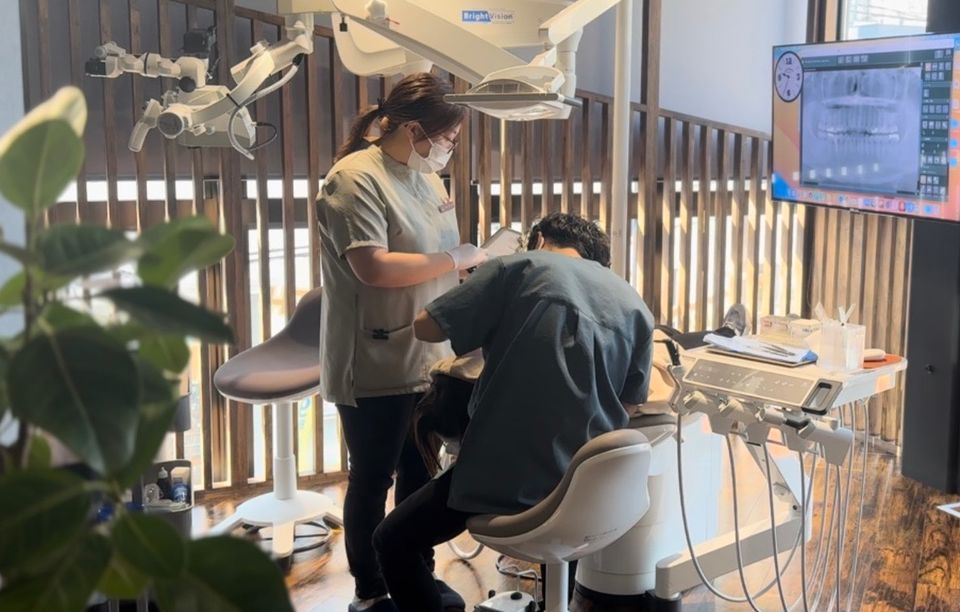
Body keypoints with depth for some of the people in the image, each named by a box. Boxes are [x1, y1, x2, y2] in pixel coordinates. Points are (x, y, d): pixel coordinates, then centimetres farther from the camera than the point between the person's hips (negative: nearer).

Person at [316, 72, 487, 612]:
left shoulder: (426, 176, 10)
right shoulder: (355, 179, -17)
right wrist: (456, 258, -19)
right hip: (375, 367, -8)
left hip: (427, 359, 8)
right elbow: (374, 268, -26)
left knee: (421, 472, 18)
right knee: (373, 480, 7)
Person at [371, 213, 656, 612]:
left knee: (392, 541, 15)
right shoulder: (636, 307, 10)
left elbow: (425, 327, -3)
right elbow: (628, 403, 12)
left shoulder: (520, 267, -1)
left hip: (502, 472, -5)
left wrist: (487, 325, 16)